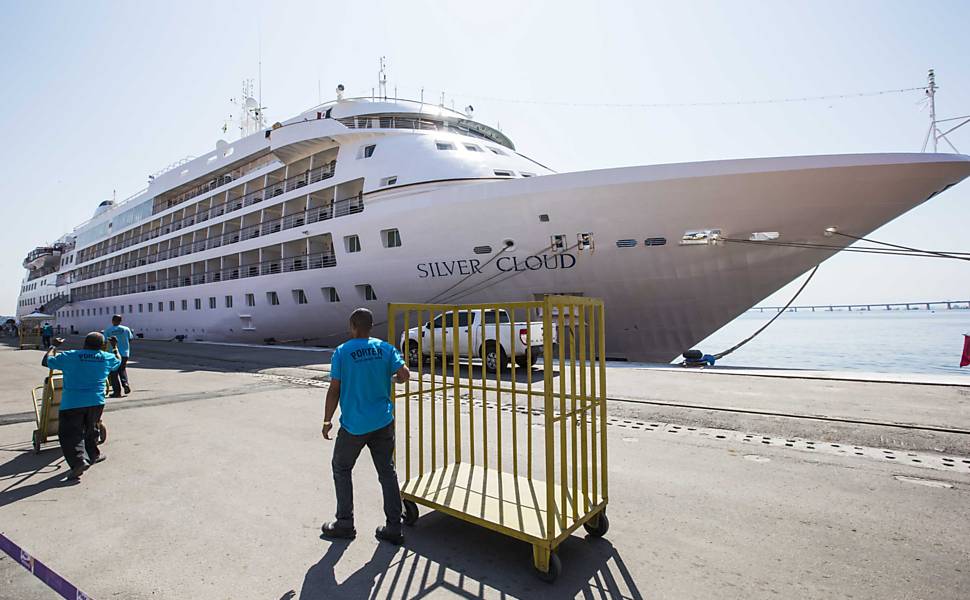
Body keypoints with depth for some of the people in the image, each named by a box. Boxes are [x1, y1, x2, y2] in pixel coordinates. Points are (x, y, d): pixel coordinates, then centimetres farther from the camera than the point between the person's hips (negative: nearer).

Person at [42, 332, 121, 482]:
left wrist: (52, 347, 24)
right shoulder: (107, 358, 2)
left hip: (72, 403, -3)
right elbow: (118, 361, 25)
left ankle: (79, 460, -16)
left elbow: (46, 361, 7)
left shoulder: (69, 357, -7)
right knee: (91, 430, 22)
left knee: (69, 434, 1)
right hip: (96, 402, 3)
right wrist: (115, 347, 40)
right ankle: (94, 455, 33)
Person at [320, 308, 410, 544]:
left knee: (341, 469, 18)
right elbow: (404, 374, -9)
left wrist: (327, 420, 3)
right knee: (387, 472, 11)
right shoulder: (385, 348, -2)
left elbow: (334, 389, -7)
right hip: (383, 423, 3)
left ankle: (345, 524, 24)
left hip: (353, 425, -2)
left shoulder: (342, 352, -8)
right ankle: (394, 528, 15)